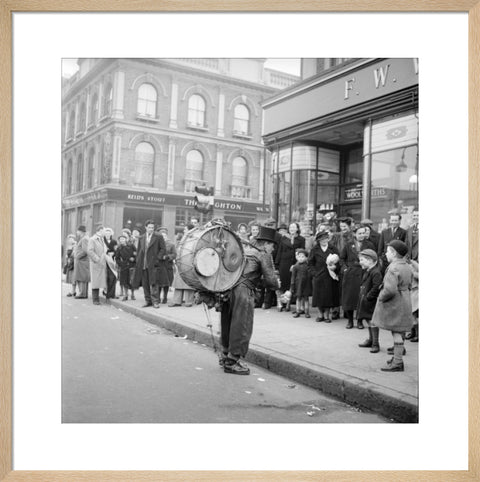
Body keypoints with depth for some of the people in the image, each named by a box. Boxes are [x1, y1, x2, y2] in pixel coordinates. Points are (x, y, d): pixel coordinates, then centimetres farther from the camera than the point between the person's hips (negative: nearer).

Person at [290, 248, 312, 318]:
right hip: (298, 283, 0)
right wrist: (292, 285, -2)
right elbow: (293, 276, 1)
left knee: (306, 298, 5)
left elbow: (310, 276, 2)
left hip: (306, 284, 0)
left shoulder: (307, 266, -3)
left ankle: (307, 312, 14)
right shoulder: (295, 266, -1)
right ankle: (298, 311, 17)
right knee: (298, 298, 8)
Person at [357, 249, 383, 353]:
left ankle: (375, 344, 2)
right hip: (365, 301, 10)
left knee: (372, 321, -6)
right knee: (368, 321, 18)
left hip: (372, 302, -10)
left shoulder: (376, 272, -19)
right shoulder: (366, 271, 12)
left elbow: (376, 288, -24)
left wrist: (368, 297, -21)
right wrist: (362, 295, 12)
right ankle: (370, 340, 32)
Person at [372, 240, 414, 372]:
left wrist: (381, 297, -14)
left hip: (394, 304, -9)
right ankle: (397, 357, 30)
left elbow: (390, 290, -29)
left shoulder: (393, 268, -21)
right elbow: (409, 286, 18)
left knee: (396, 332, -4)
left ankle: (398, 363, 2)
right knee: (398, 332, 18)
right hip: (405, 301, 9)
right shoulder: (407, 267, 10)